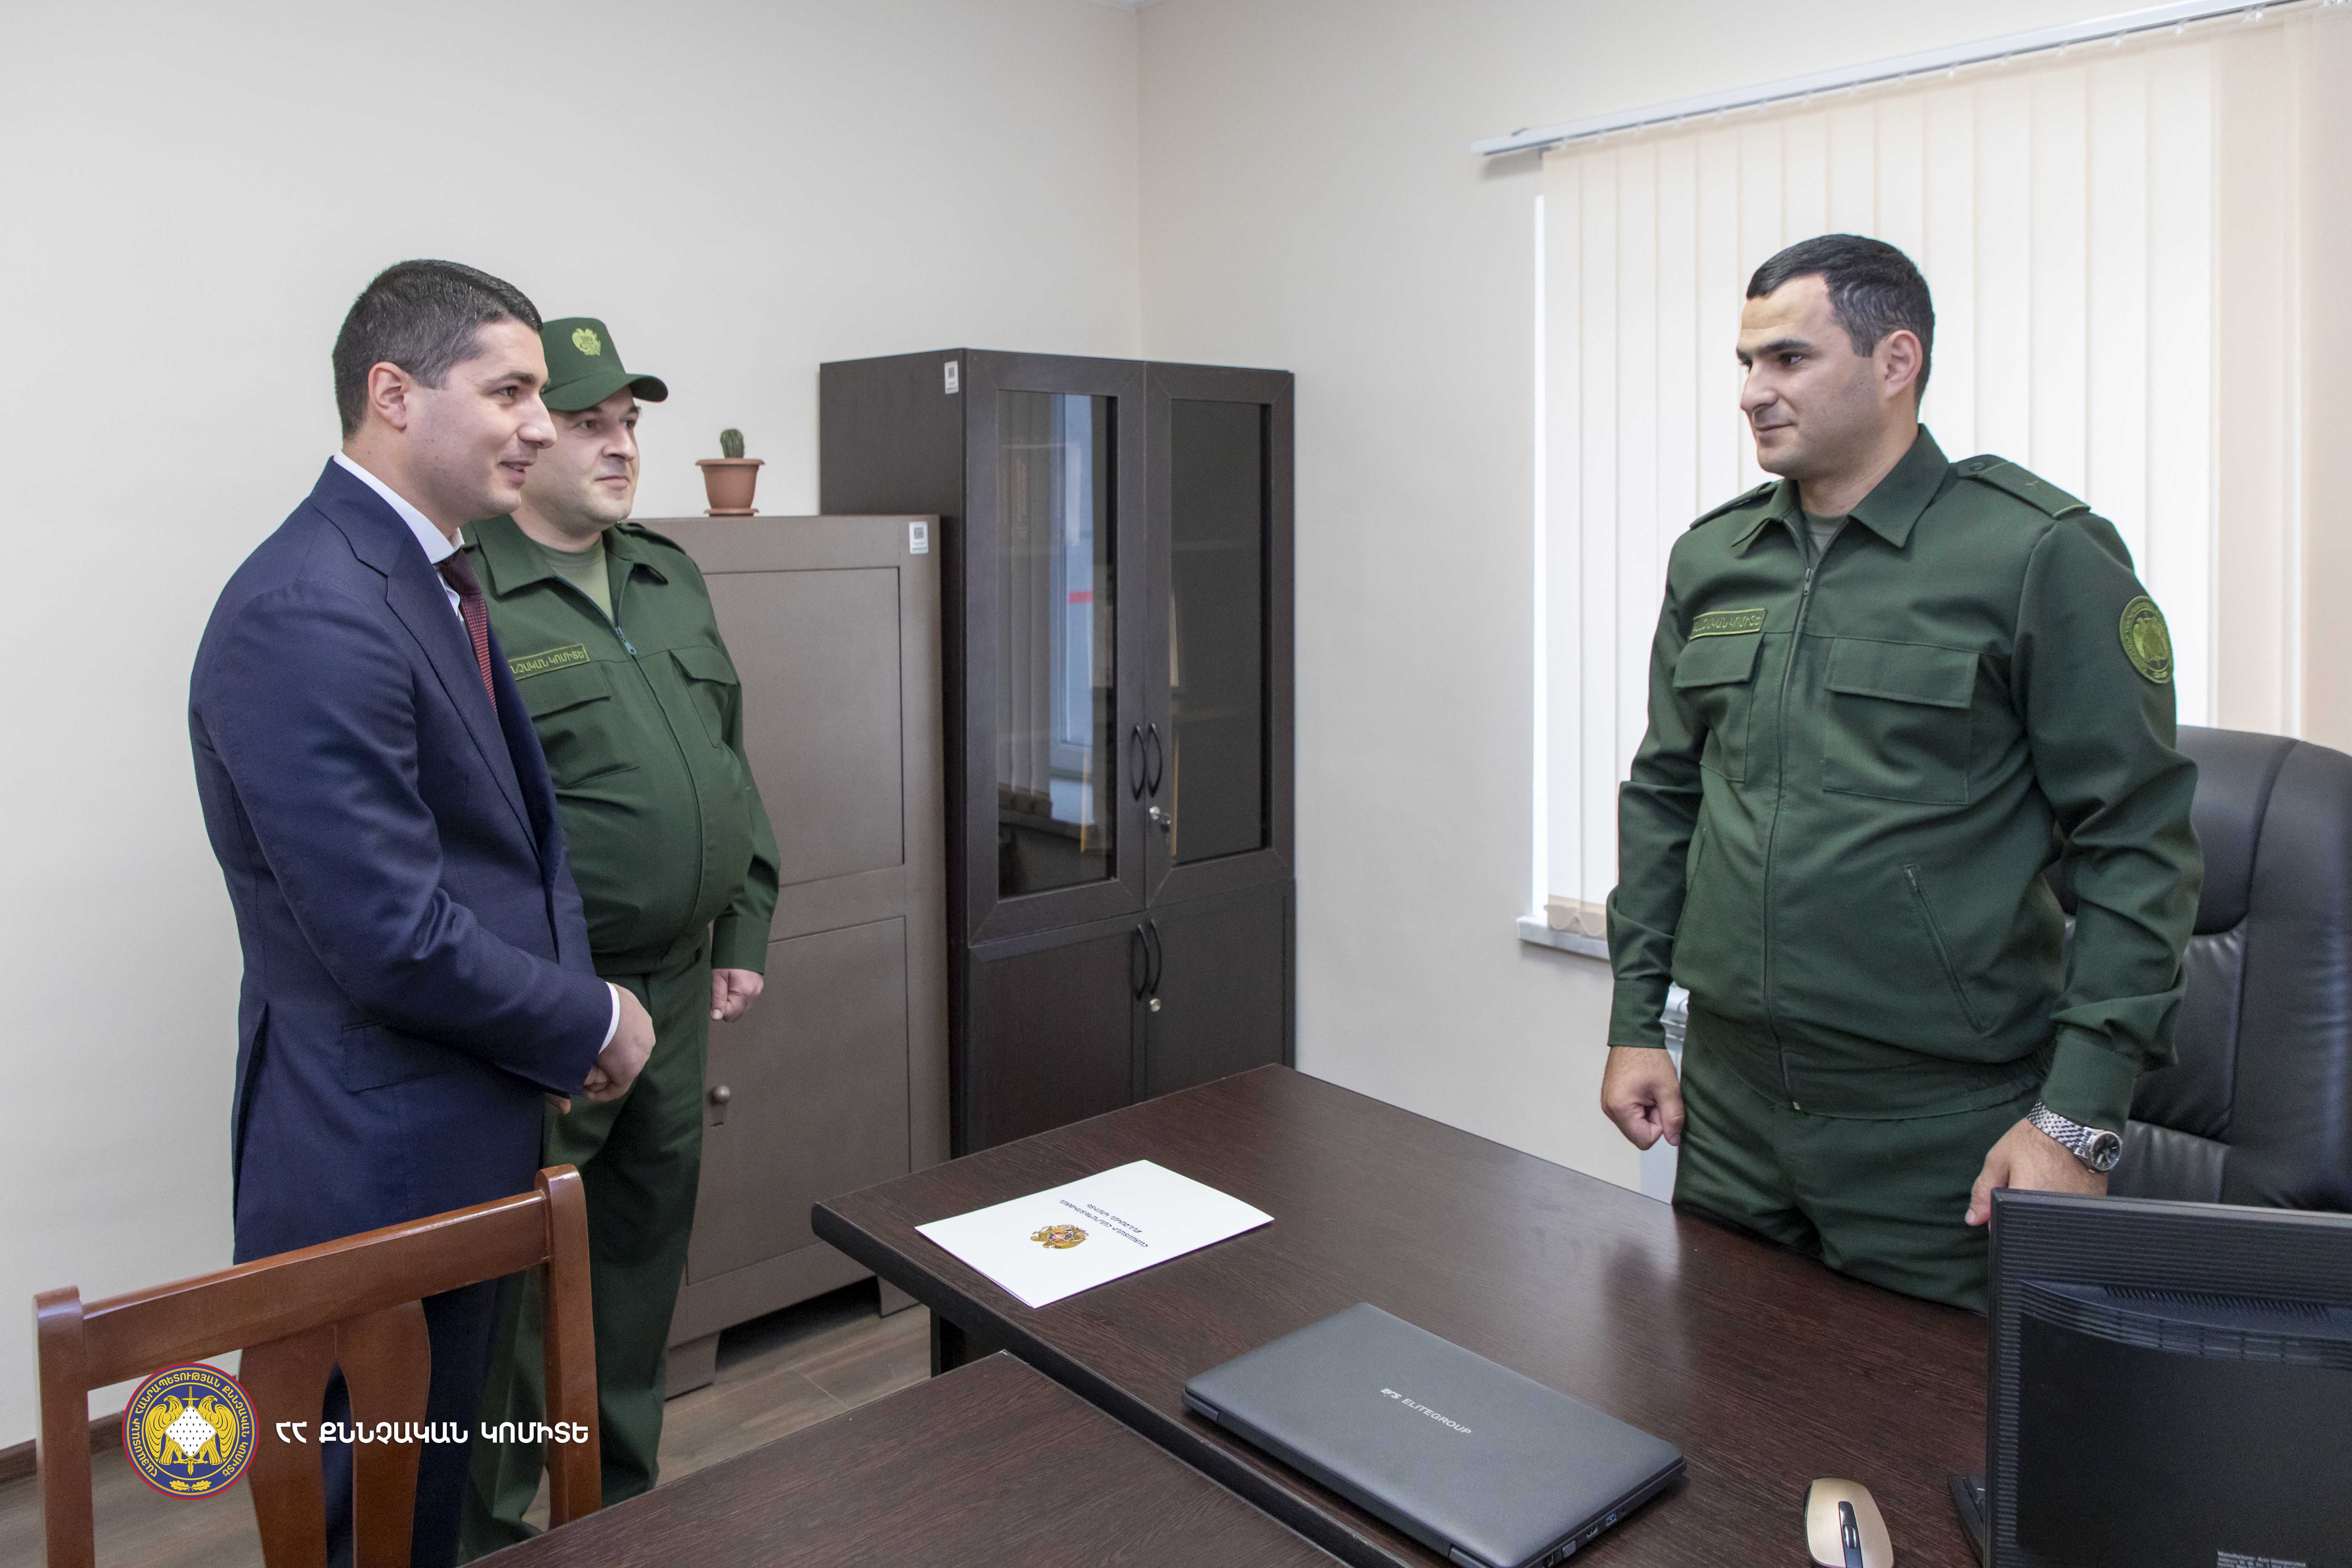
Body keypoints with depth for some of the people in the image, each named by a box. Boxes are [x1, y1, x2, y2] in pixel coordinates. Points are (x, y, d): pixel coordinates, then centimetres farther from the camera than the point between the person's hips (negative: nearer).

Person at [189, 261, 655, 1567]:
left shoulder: (433, 577, 9)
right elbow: (394, 941, -26)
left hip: (460, 1140, 9)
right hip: (379, 1168, -9)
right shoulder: (308, 615, -24)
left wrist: (577, 997, 2)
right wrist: (591, 1023, -12)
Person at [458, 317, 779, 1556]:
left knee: (647, 1254, 19)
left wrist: (744, 931, 12)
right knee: (518, 1281, 7)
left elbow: (731, 762, 16)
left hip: (679, 988, 7)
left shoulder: (670, 580, 12)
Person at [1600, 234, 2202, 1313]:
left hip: (1941, 1133, -4)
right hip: (1728, 1110, 5)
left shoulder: (2042, 557, -9)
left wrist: (2079, 1118, -13)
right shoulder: (1711, 559, 8)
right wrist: (1635, 1022, 10)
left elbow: (2140, 847, -9)